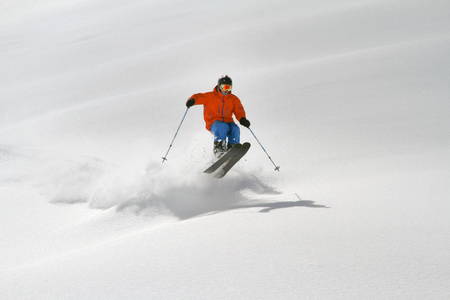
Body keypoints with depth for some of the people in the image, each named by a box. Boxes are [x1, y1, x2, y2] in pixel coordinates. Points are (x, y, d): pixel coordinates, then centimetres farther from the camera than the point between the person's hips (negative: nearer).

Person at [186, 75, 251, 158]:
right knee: (222, 127, -36)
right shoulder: (211, 96, 3)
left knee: (235, 129, -29)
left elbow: (239, 111, 4)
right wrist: (192, 100, -34)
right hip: (213, 123, -3)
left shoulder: (234, 99, 12)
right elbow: (200, 97, -11)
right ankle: (217, 148, -34)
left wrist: (242, 119, -19)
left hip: (227, 121, 3)